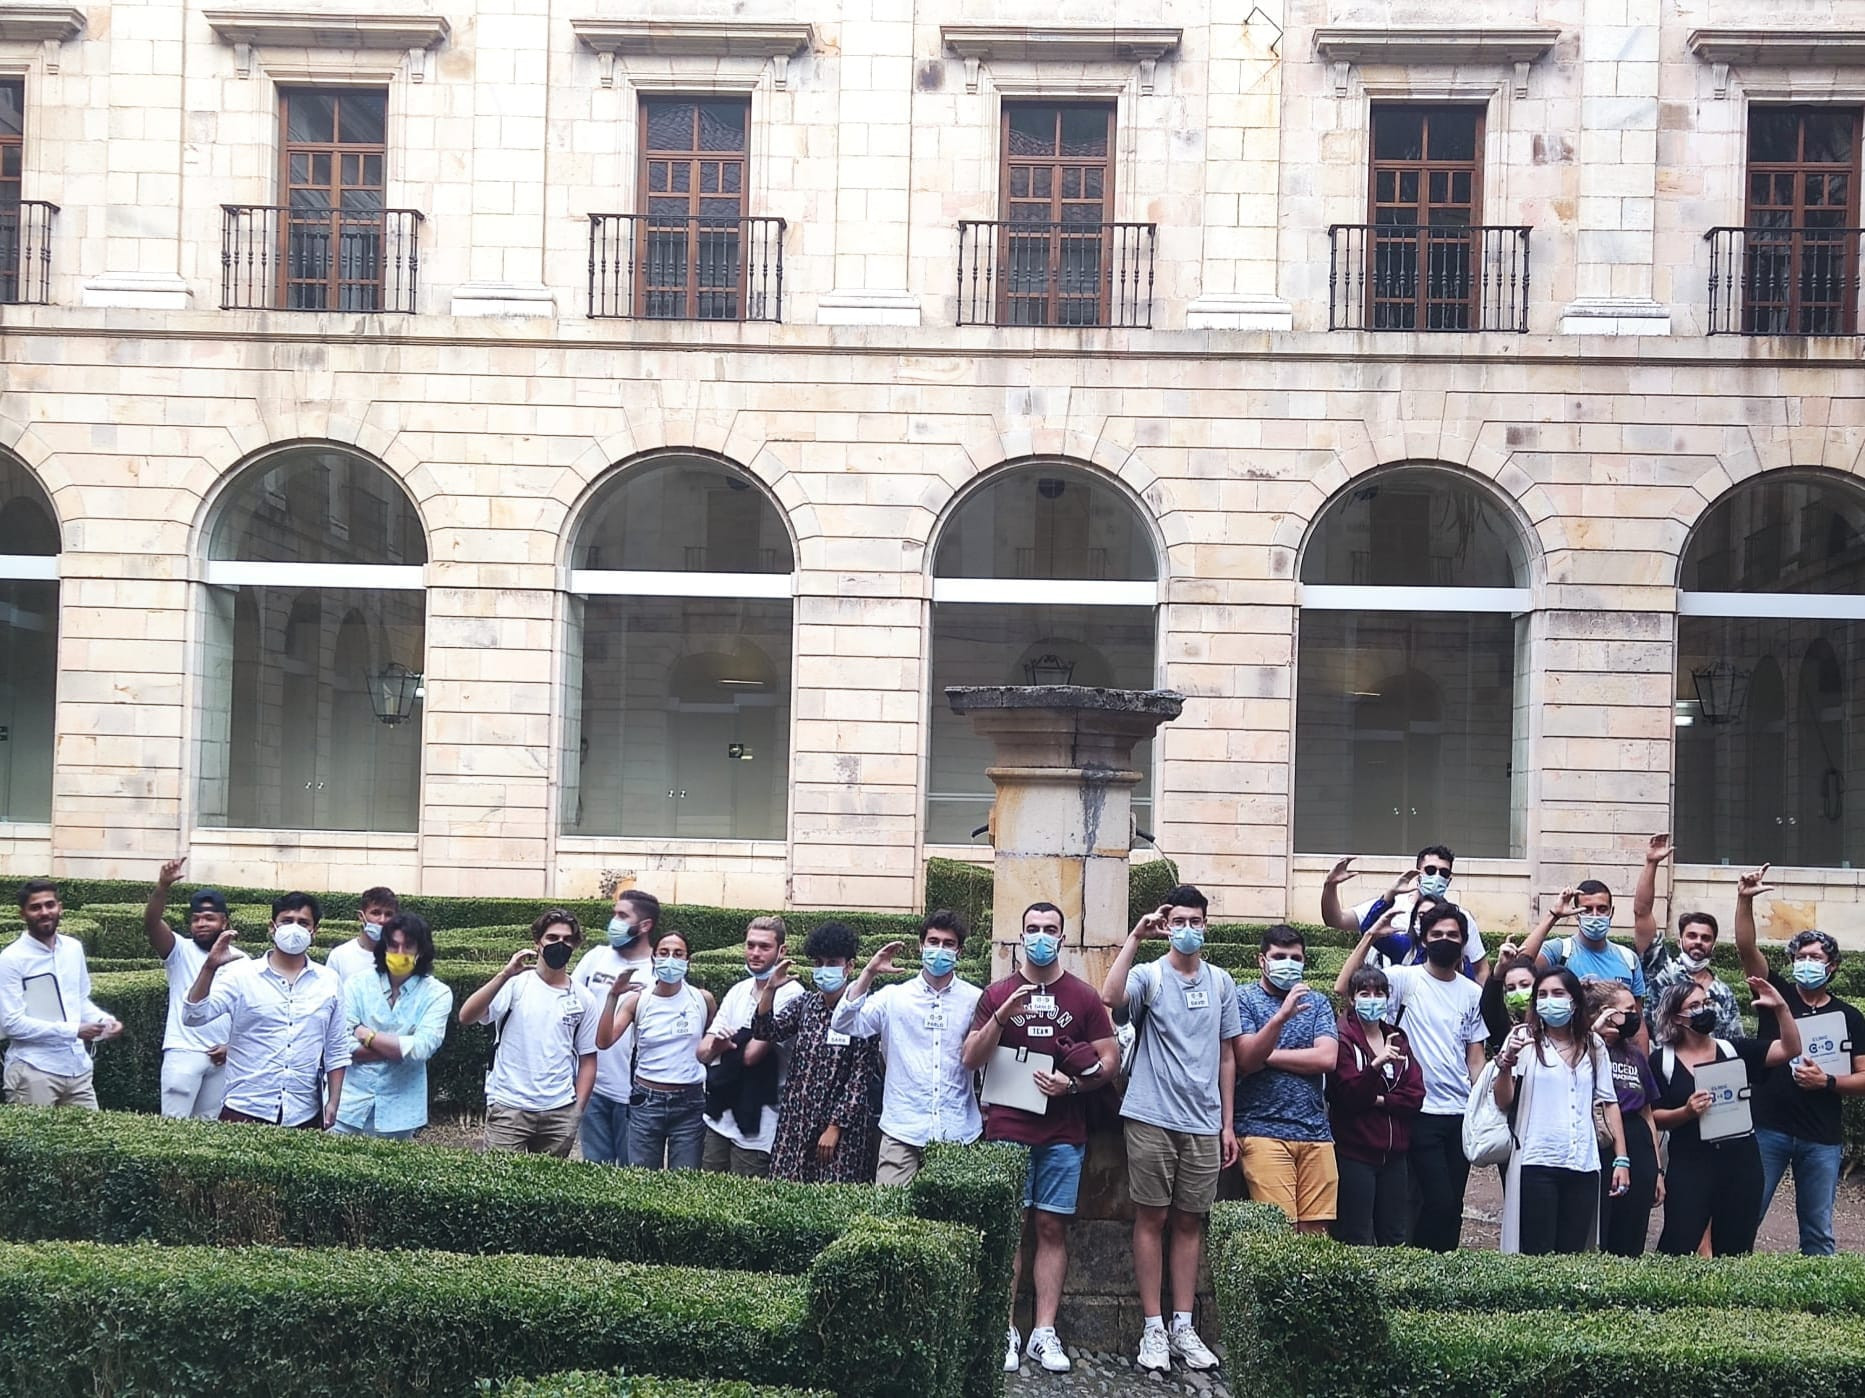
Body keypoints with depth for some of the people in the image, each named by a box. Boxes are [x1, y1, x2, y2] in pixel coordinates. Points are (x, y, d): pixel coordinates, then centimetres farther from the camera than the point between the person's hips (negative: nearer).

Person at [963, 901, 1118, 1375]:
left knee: (1052, 1229, 2)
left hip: (1063, 1135, 1)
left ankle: (1044, 1333, 5)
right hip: (1007, 1131, -1)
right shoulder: (998, 993, 6)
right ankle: (1004, 1331, 0)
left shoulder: (1083, 996, 6)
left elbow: (1111, 1059, 6)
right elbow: (969, 1060, 2)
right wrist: (1001, 1017, -13)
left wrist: (1072, 1083, -11)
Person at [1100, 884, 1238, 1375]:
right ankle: (1153, 1328, 7)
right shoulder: (1149, 976, -3)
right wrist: (1135, 937, -24)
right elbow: (1110, 998, -26)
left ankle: (1183, 1328, 14)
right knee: (1152, 1218, 1)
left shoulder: (1221, 982, 9)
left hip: (1203, 1124, 3)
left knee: (1189, 1222, 8)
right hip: (1151, 1119, -3)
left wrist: (1228, 1124, 10)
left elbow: (1226, 1056, 13)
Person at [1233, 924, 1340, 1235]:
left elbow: (1327, 1058, 0)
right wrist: (1281, 1016, -19)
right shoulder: (1243, 999, 6)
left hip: (1315, 1130, 3)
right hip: (1263, 1130, -3)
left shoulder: (1317, 1003, 16)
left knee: (1316, 1231, -2)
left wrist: (1266, 1056, -4)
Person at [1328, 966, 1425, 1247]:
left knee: (1396, 1240, 8)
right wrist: (1377, 1064, -31)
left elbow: (1415, 1095, 6)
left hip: (1394, 1153, 6)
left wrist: (1378, 1100, -10)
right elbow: (1349, 1096, -16)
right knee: (1358, 1242, -5)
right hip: (1355, 1153, -6)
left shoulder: (1397, 1039, 13)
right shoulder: (1343, 1039, -6)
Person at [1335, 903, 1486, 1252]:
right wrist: (1369, 936, -18)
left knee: (1453, 1204, 8)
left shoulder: (1472, 993, 11)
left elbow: (1475, 1056, 14)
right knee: (1438, 1201, -10)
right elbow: (1343, 988, -15)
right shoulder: (1406, 979, -3)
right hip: (1423, 1110, -5)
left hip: (1461, 1114, 5)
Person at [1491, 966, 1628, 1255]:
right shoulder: (1524, 1038, 1)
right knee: (1536, 1255, -6)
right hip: (1537, 1163, -3)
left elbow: (1609, 1103, 15)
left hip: (1584, 1166, 3)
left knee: (1572, 1254, 3)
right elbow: (1503, 1102, -6)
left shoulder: (1593, 1045, 12)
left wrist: (1621, 1159, 8)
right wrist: (1507, 1061, -23)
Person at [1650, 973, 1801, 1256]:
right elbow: (1654, 1117, -2)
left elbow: (1790, 1049, 0)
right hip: (1689, 1164, -3)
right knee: (1677, 1248, -8)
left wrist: (1781, 1007, -11)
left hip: (1741, 1161, 3)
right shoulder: (1662, 1060, 1)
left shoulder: (1734, 1050, 8)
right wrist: (1687, 1112, -19)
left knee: (1735, 1251, 8)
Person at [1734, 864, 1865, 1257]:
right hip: (1768, 1129, -1)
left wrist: (1826, 1081, -11)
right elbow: (1746, 949, -9)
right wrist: (1745, 902, -22)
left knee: (1818, 1233, 6)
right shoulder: (1778, 995, 6)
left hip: (1822, 1140, 1)